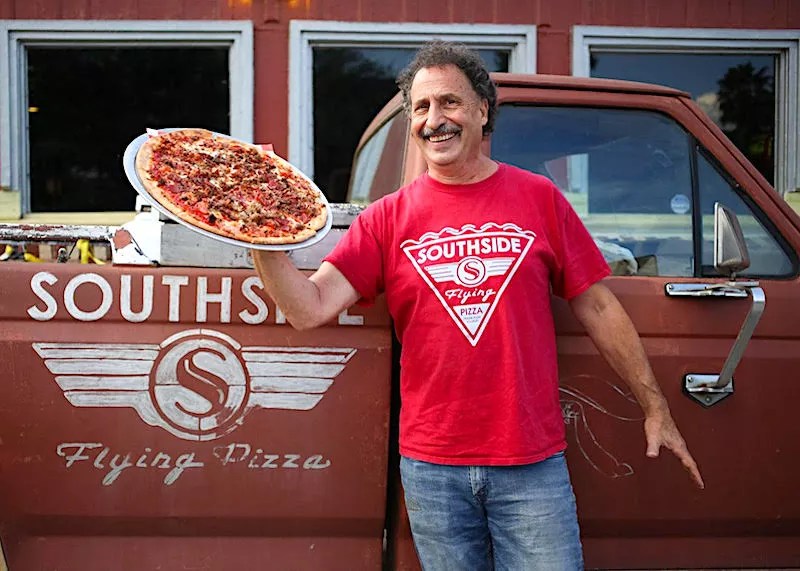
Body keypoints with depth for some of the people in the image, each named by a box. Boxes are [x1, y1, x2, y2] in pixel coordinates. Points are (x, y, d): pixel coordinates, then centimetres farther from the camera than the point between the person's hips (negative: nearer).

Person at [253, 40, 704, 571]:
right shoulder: (387, 218, 2)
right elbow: (309, 308, -7)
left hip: (533, 465, -1)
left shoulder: (538, 197, 3)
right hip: (431, 467, 1)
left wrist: (655, 407, 6)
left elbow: (597, 308, 5)